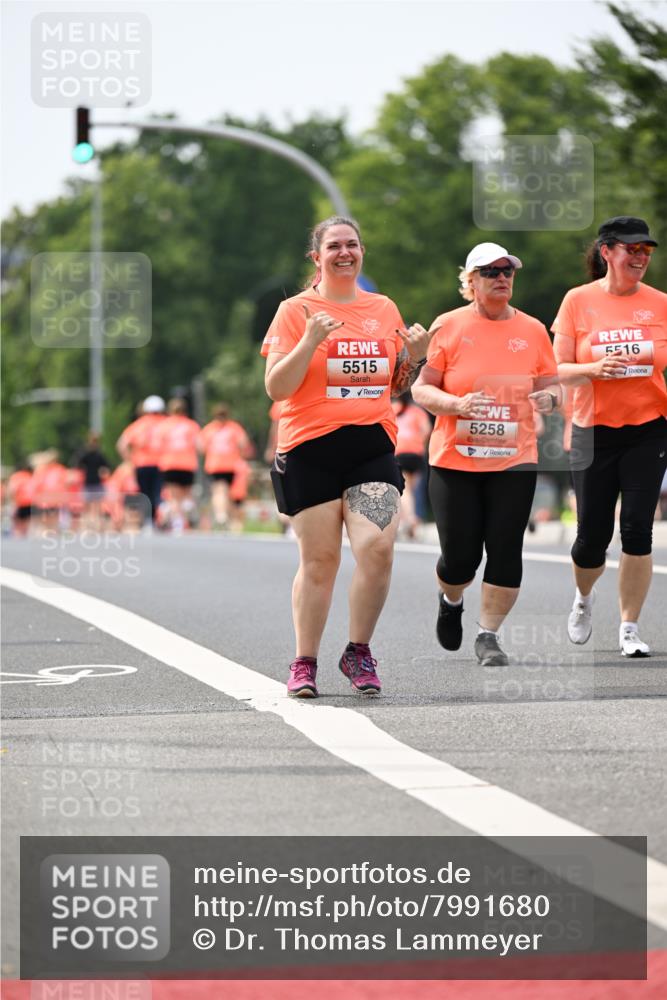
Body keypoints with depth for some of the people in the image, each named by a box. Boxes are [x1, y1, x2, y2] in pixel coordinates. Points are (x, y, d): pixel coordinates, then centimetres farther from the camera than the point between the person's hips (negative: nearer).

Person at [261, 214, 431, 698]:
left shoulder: (384, 309, 13)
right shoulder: (296, 310, 1)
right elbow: (277, 388, -5)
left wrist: (413, 357, 2)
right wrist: (311, 342, -16)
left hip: (373, 445, 3)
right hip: (311, 449, -3)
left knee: (377, 546, -15)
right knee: (319, 559, 0)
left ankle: (359, 652, 3)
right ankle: (304, 664, 14)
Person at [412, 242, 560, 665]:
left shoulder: (533, 330, 6)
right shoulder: (448, 327, -1)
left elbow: (551, 385, 13)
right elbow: (421, 388, 0)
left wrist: (549, 398, -11)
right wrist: (457, 404, -19)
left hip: (514, 460, 2)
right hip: (455, 460, -2)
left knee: (505, 550, -7)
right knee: (460, 554, 1)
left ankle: (489, 637, 5)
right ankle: (451, 601, 36)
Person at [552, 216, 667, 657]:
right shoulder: (578, 300, -1)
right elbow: (560, 370, -1)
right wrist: (595, 368, -19)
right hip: (595, 430, 0)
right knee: (593, 534, 2)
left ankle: (630, 628, 4)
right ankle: (584, 596, 36)